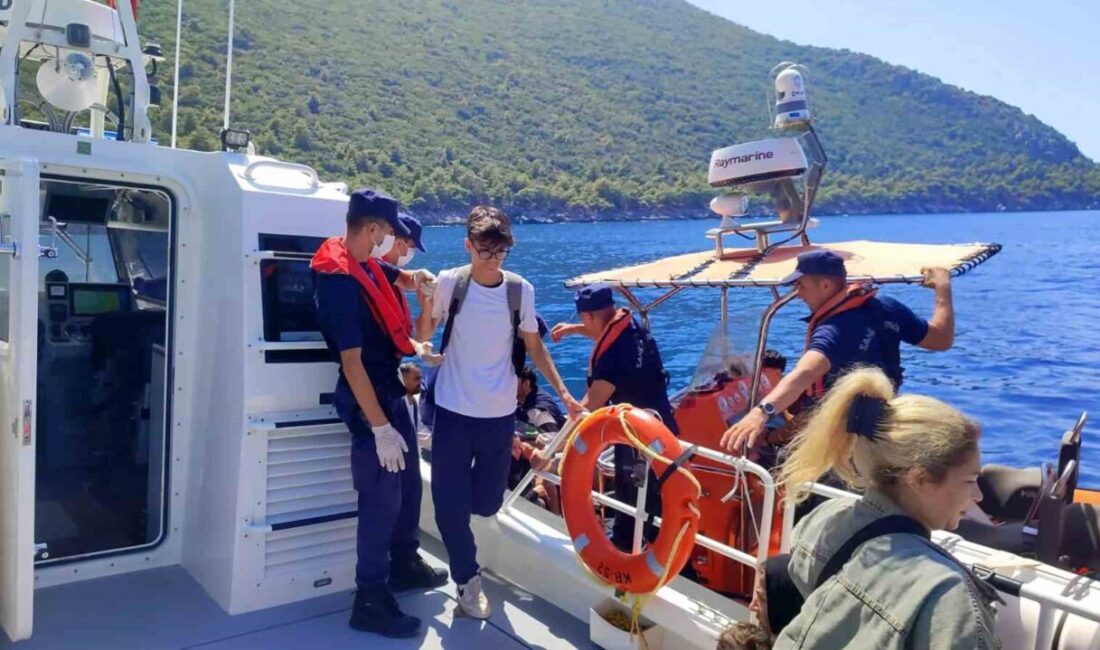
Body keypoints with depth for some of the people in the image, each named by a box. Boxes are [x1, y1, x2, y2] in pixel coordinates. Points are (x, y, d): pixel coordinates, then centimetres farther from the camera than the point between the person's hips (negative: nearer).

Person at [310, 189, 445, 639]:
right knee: (382, 497, -1)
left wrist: (412, 346, 11)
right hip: (368, 401, -9)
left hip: (390, 391, 10)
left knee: (406, 481, 20)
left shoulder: (365, 266, 4)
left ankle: (405, 564, 39)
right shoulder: (341, 282, -24)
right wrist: (380, 427, -26)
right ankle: (371, 601, 14)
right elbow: (352, 362, -26)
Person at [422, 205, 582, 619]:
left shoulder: (520, 289, -3)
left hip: (500, 414, 1)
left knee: (486, 502, 8)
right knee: (450, 504, 0)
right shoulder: (450, 282, -7)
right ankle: (468, 578, 24)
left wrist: (564, 393, 2)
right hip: (453, 411, -1)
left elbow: (534, 348, 7)